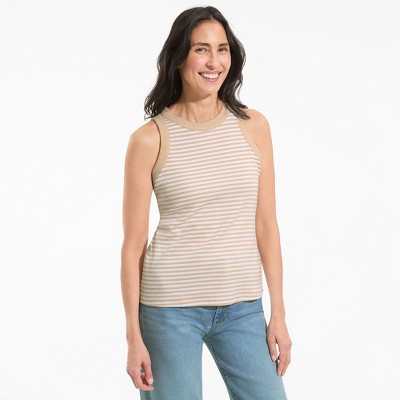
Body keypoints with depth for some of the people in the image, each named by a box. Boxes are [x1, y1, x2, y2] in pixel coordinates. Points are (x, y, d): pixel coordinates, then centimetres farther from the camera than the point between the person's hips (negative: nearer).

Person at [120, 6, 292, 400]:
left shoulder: (253, 127, 3)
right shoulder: (150, 139, -6)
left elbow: (266, 225, 6)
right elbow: (133, 245, -3)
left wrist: (278, 314, 5)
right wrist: (134, 336, -4)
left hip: (243, 306, 3)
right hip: (171, 306, -3)